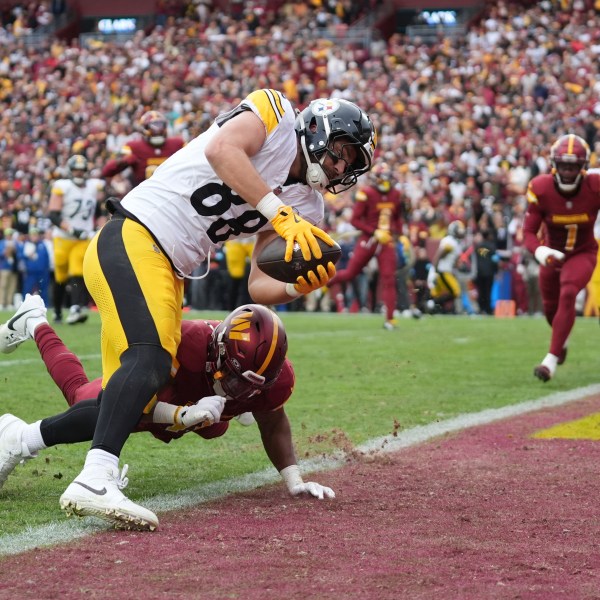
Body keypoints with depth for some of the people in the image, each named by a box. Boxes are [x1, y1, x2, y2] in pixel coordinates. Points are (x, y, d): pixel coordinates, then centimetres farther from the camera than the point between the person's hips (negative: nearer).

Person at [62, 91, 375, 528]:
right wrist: (280, 213, -26)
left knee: (136, 401, 3)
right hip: (133, 240, -9)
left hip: (169, 273, 9)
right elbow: (221, 150, -22)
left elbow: (259, 286, 9)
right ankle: (95, 481, -39)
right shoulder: (275, 113, -1)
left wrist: (298, 288, -12)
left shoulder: (305, 206, 17)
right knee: (151, 360, -29)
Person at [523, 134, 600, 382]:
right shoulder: (541, 189, -22)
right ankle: (562, 340, 52)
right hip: (553, 254, 2)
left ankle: (552, 359, -25)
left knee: (567, 295, -26)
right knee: (550, 307, 15)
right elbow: (529, 232, -19)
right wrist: (539, 251, -39)